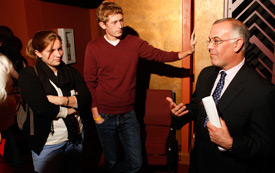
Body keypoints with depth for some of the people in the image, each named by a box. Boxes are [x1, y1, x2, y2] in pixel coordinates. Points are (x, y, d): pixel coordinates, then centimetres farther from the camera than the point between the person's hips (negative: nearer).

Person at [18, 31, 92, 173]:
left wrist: (62, 100, -20)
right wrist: (69, 110, -13)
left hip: (76, 135, 5)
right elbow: (41, 107, -23)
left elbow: (86, 99, -7)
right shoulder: (28, 75, -9)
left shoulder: (70, 71, 3)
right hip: (47, 143, -4)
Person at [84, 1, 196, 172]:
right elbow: (90, 82, -3)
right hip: (105, 117, -1)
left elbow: (160, 55, -3)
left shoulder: (134, 43, -1)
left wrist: (187, 52, -17)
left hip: (128, 115, 2)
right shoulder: (93, 48, -6)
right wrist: (95, 113, -4)